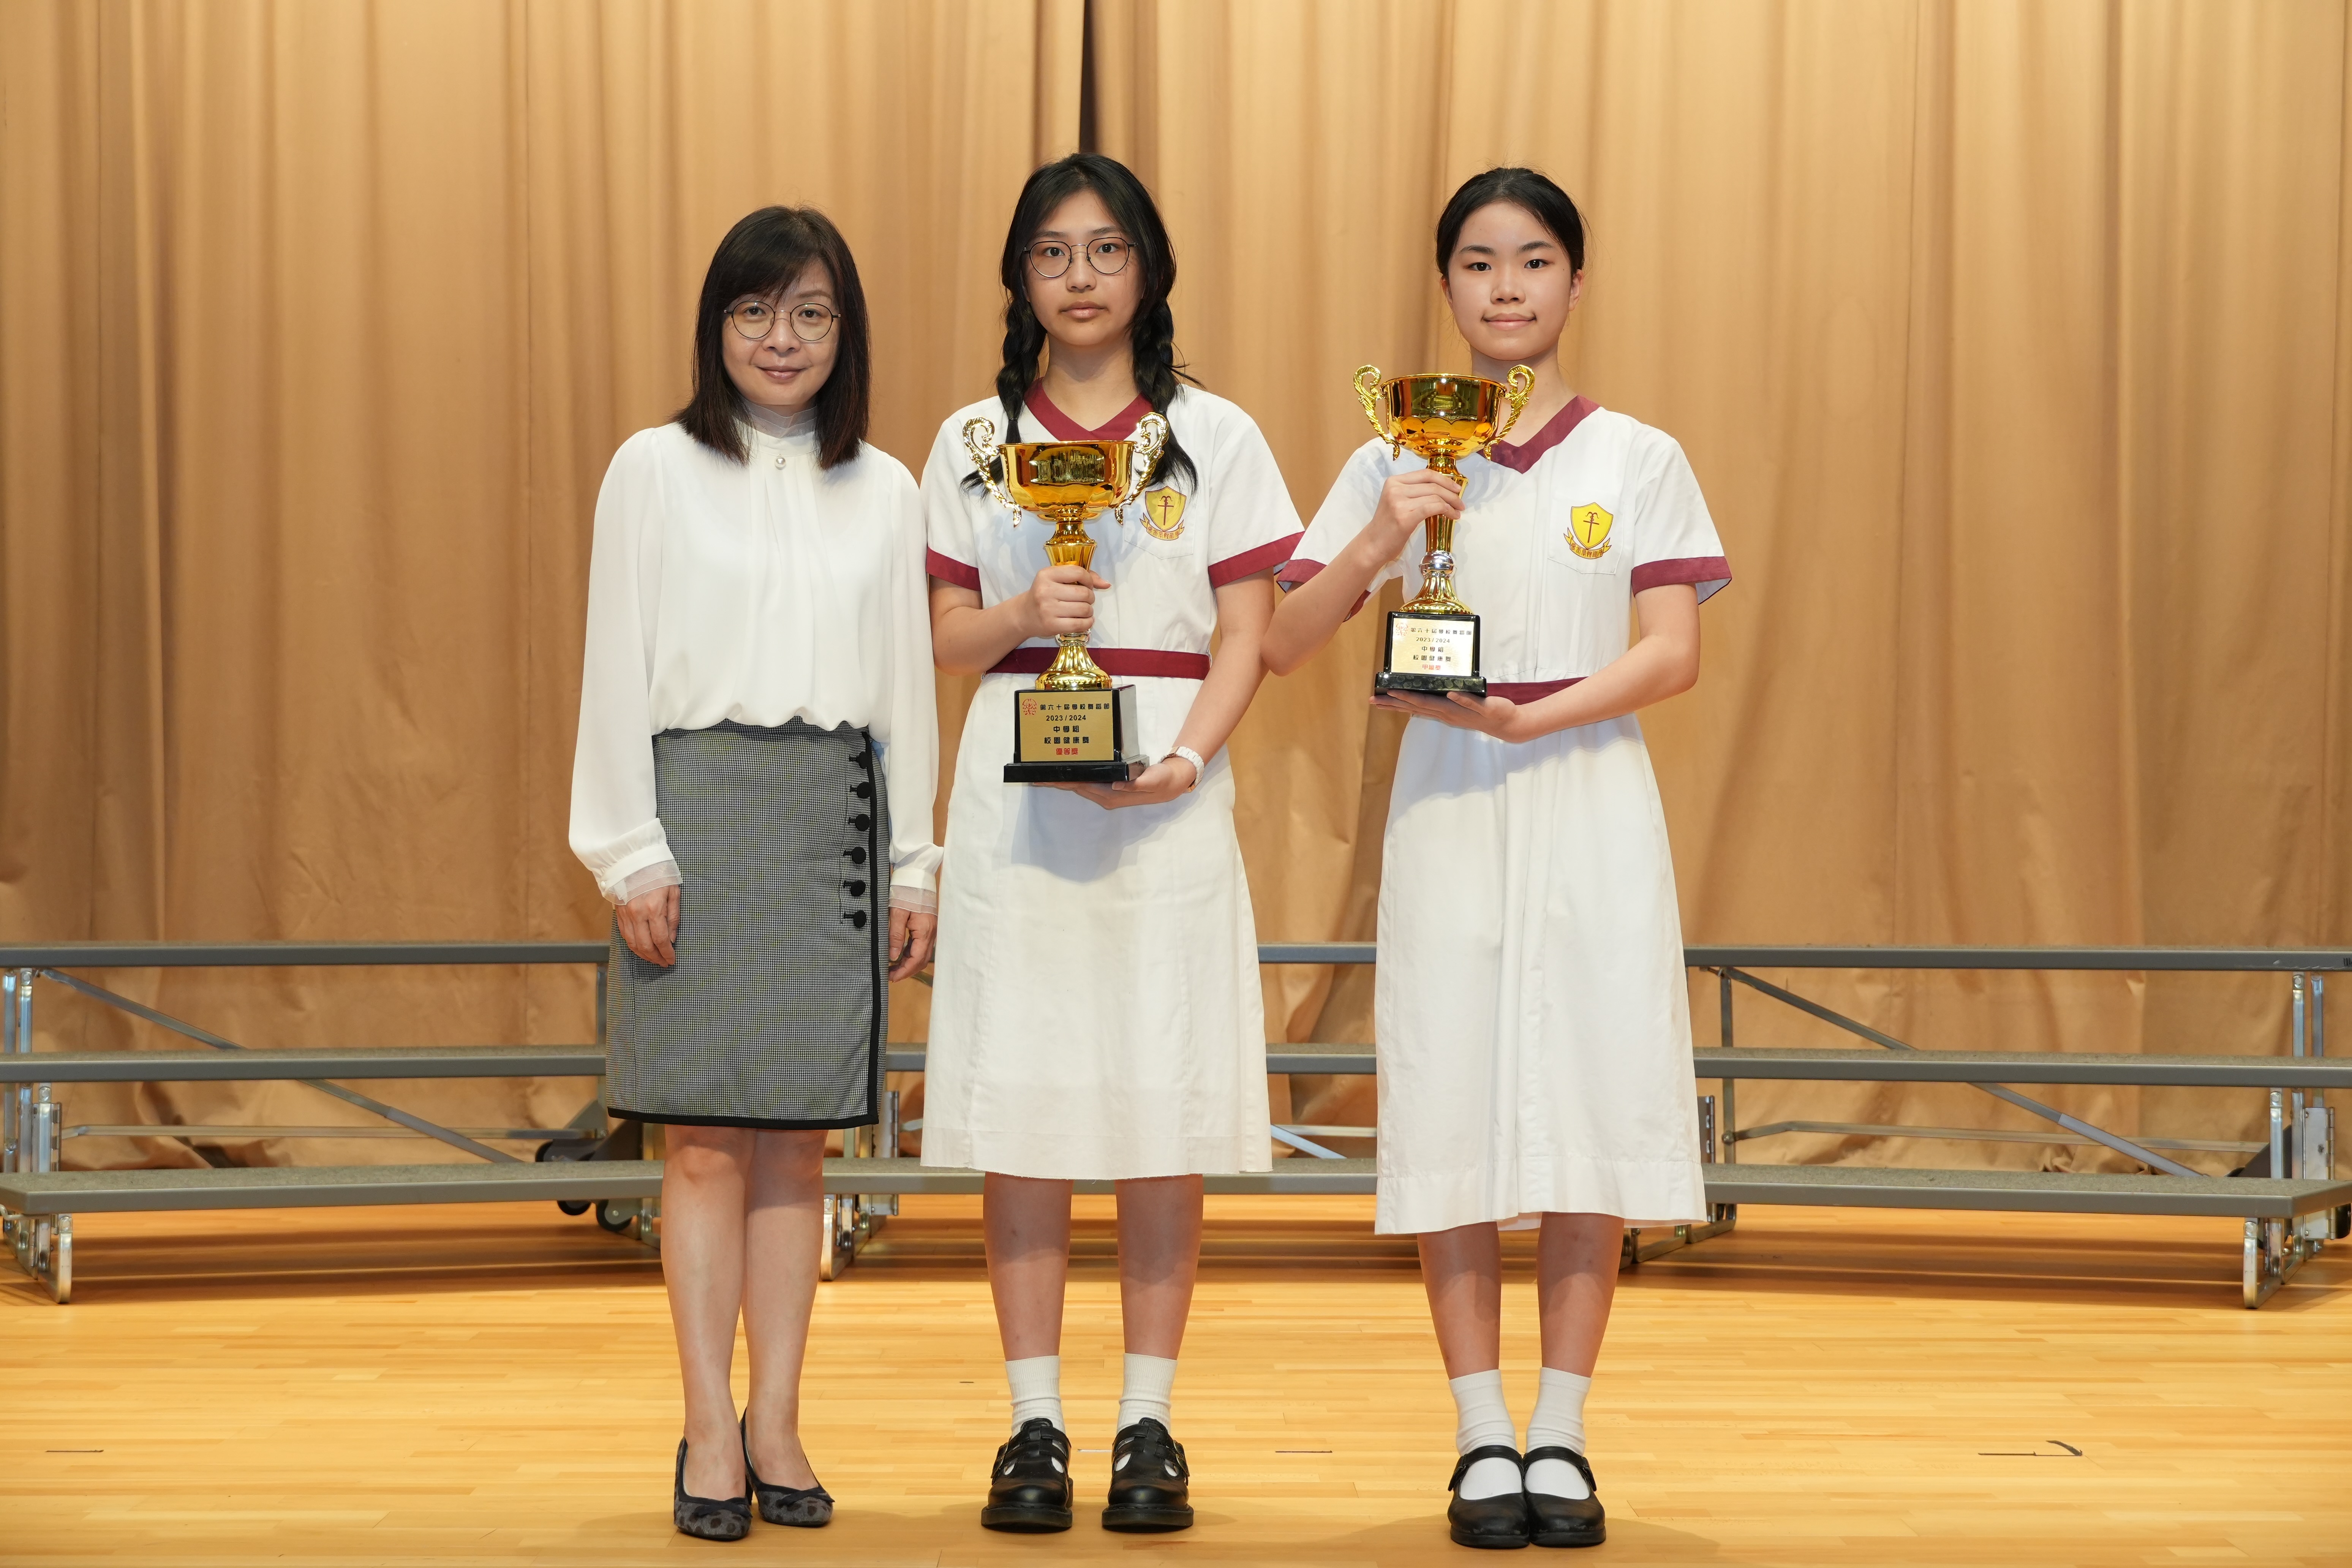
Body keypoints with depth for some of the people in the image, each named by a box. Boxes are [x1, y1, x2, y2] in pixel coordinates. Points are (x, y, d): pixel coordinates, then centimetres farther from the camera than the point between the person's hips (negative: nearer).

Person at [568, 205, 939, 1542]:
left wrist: (914, 863, 8)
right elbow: (618, 668, 1)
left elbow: (909, 684, 13)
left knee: (799, 1138, 4)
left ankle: (777, 1424, 10)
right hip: (700, 795, -2)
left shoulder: (884, 491, 12)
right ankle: (711, 1436, -1)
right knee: (707, 1137, -4)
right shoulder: (657, 470, 4)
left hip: (837, 815, 3)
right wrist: (634, 849, -6)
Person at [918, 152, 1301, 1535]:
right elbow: (951, 636, 9)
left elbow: (1245, 637, 2)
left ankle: (1150, 1424, 6)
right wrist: (1025, 615, -13)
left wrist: (1182, 763, -14)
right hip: (1016, 795, 1)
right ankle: (1036, 1425, 6)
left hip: (1168, 798, -1)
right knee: (1020, 1108, -1)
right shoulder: (975, 441, 10)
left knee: (1165, 1112, -2)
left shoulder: (1216, 437, 6)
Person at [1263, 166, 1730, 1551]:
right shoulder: (1395, 463, 7)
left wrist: (1529, 720, -15)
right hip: (1447, 807, 1)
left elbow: (1674, 654, -2)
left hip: (1591, 796, 0)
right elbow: (1286, 647, 3)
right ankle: (1484, 1438, 7)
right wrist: (1376, 545, -14)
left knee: (1591, 1091, -2)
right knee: (1450, 1106, -1)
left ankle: (1563, 1435, 6)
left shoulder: (1638, 460, 6)